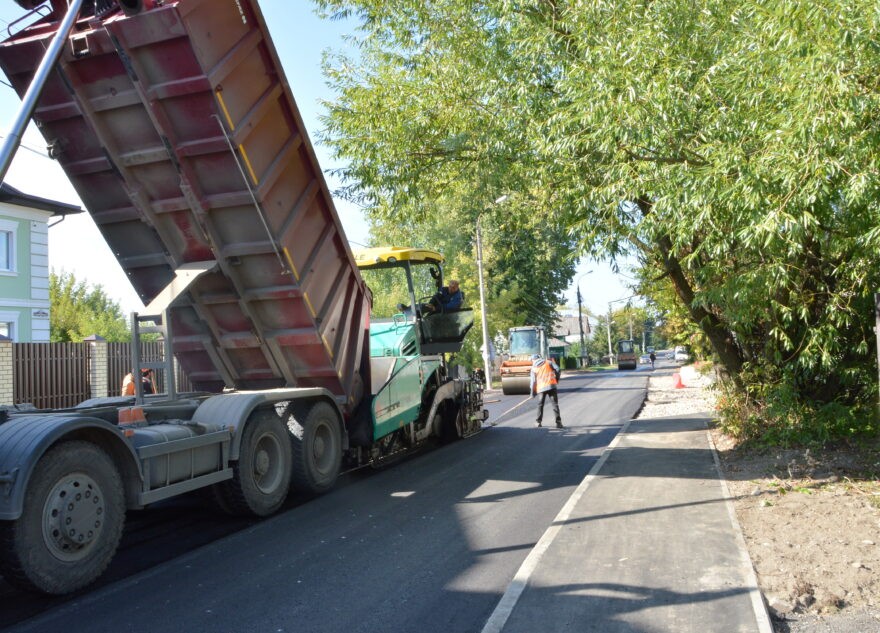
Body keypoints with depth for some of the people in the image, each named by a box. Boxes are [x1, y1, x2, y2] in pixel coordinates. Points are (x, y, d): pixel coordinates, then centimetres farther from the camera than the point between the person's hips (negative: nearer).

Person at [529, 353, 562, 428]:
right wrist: (557, 378, 11)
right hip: (551, 385, -1)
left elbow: (532, 381, 5)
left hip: (541, 388, 1)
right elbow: (557, 369, -4)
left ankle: (538, 421, 20)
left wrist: (532, 393, 10)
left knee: (540, 404, 18)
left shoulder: (534, 368, 9)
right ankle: (558, 422, -7)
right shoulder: (548, 362, 8)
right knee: (555, 404, 0)